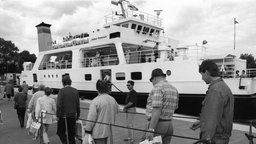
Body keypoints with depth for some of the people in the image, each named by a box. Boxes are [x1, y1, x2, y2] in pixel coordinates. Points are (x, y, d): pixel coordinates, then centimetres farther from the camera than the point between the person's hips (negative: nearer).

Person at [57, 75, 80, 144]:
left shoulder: (61, 91, -11)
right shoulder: (76, 91, 1)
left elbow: (59, 104, -14)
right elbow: (78, 104, 6)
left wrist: (58, 115, -6)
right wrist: (78, 115, 15)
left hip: (63, 115, -4)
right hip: (72, 115, 4)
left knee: (60, 131, 11)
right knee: (71, 133, 14)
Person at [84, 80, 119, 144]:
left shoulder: (95, 101, -20)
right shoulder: (113, 100, 1)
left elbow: (91, 117, -19)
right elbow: (116, 112, 13)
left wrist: (88, 130, -10)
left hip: (99, 132, -7)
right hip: (108, 129, 7)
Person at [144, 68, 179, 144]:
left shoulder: (158, 87, -12)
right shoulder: (174, 89, 13)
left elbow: (157, 110, -22)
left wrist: (151, 130, -24)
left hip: (158, 125, -8)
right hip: (169, 125, 8)